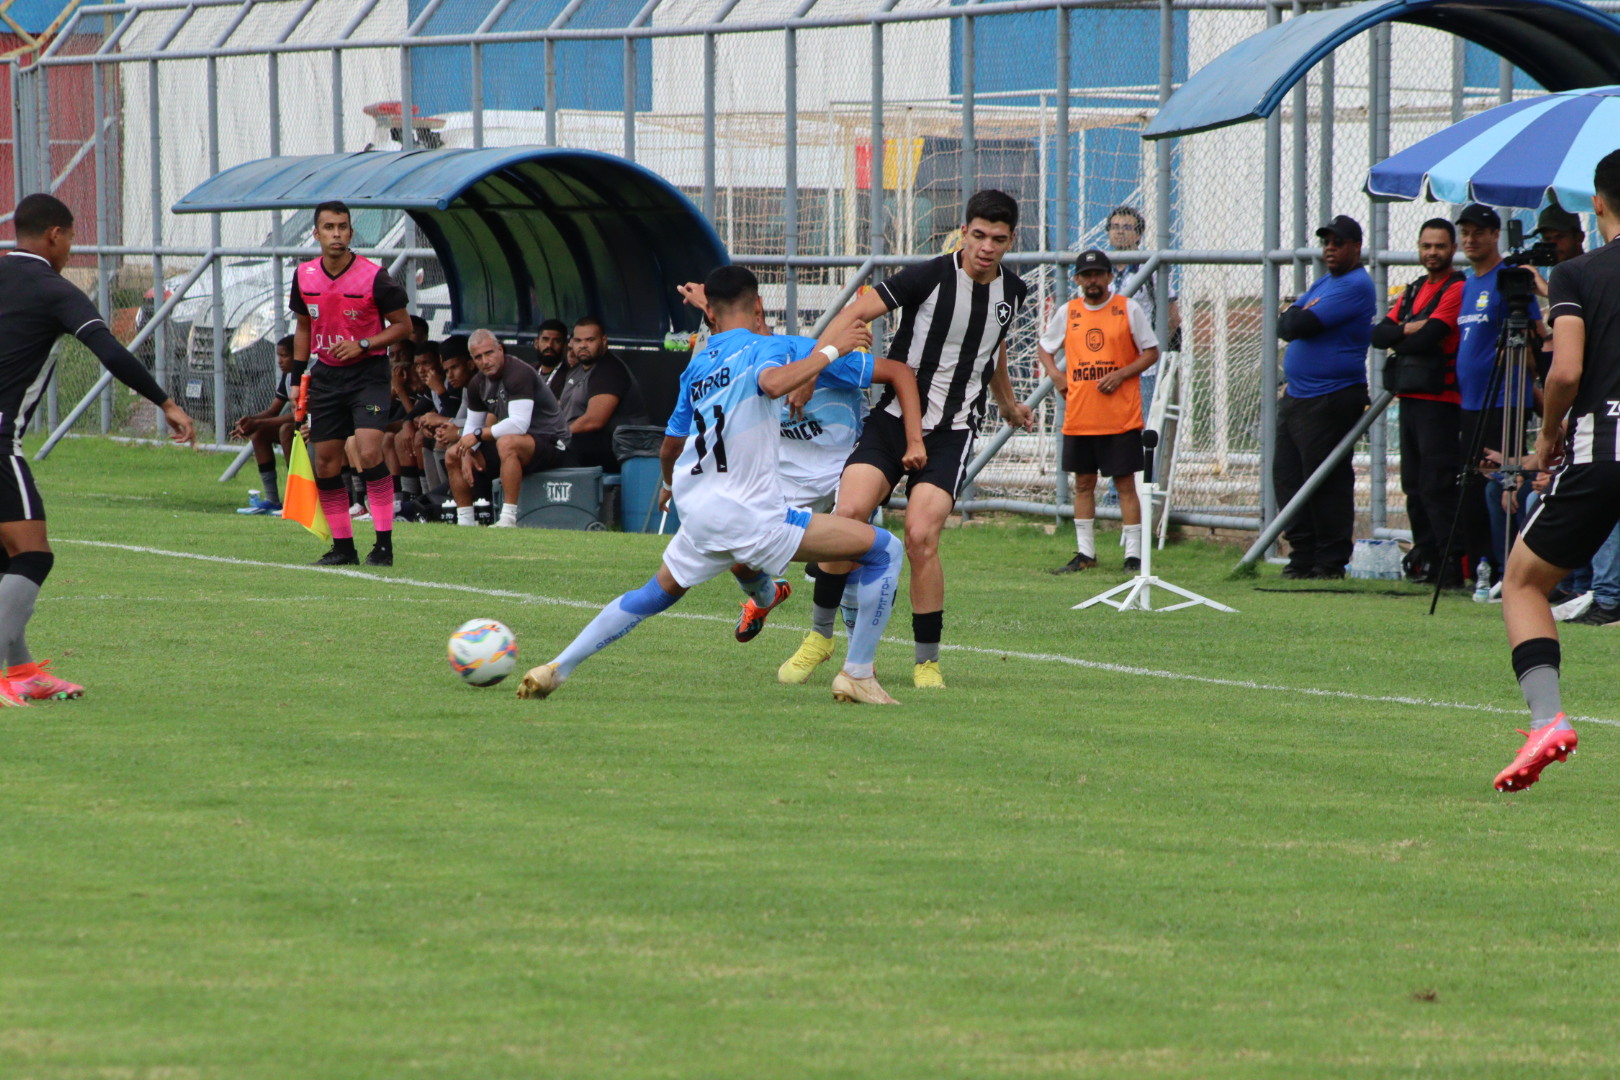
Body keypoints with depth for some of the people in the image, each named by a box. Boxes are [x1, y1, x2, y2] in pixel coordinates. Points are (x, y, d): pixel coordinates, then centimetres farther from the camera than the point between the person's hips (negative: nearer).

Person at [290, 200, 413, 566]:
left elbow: (403, 325, -5)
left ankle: (384, 544, -15)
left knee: (369, 451, -20)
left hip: (368, 373, -5)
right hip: (325, 375, 5)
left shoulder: (374, 277, -13)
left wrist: (363, 344, -19)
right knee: (325, 462, 4)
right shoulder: (304, 276, 2)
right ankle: (343, 546, 14)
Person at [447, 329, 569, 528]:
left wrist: (479, 434, -24)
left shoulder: (519, 374, -22)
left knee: (506, 443, -40)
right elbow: (472, 424, 13)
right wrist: (467, 454, -6)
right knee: (452, 456, 7)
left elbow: (519, 424, -32)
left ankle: (508, 519, -42)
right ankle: (465, 521, 8)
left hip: (550, 443, -9)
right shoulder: (478, 383, 4)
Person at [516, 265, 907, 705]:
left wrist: (674, 485, 49)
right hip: (752, 517, -7)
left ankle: (556, 668, 27)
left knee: (656, 594, 31)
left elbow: (670, 450, 27)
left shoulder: (696, 364, 17)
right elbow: (773, 383, -29)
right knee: (885, 551, -2)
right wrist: (830, 350, -17)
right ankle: (857, 675, -5)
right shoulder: (764, 347, -3)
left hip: (698, 515, 7)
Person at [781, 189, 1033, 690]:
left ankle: (927, 660, -3)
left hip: (952, 432, 2)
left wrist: (1007, 404, 40)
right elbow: (855, 313, -12)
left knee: (921, 536, -16)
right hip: (892, 418, -2)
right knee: (849, 512, -21)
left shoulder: (1012, 292, 5)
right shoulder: (929, 277, -11)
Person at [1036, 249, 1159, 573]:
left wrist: (1121, 375, -12)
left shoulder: (1129, 309, 0)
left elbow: (1151, 352, 2)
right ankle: (1085, 553, 16)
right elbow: (1044, 348, 22)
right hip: (1078, 417, 4)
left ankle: (1134, 554, -1)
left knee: (1125, 483, -3)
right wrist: (1056, 376, 3)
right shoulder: (1067, 313, 10)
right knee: (1083, 482, 8)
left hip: (1121, 417, -4)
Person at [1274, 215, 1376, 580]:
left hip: (1331, 398, -10)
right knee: (1287, 477, 10)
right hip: (1296, 396, 10)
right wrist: (1299, 317, -6)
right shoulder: (1323, 283, 19)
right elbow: (1286, 325, 14)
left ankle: (1331, 561, -2)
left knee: (1326, 482, -8)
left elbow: (1304, 325, -18)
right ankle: (1302, 556, 16)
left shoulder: (1356, 286, -11)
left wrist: (1298, 318, 3)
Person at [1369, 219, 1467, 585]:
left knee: (1437, 486, -12)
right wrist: (1407, 328, -10)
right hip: (1409, 397, 9)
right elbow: (1379, 335, 9)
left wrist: (1398, 340, 2)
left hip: (1439, 400, -9)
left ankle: (1451, 564, -12)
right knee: (1414, 484, 10)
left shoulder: (1456, 290, -6)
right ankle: (1425, 558, 15)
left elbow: (1427, 338, -17)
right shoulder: (1413, 291, 20)